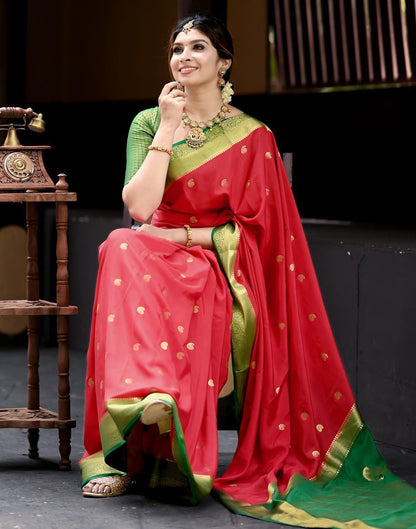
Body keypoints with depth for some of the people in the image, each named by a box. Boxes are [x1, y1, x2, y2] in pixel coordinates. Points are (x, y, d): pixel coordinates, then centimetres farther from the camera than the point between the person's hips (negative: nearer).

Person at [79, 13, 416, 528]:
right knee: (125, 248, -32)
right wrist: (168, 130, -10)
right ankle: (148, 393, -42)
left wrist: (183, 236, -11)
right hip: (155, 254, 2)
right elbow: (139, 207, -8)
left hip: (218, 268, -2)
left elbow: (254, 229, -2)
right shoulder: (149, 122, 7)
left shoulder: (251, 136, 2)